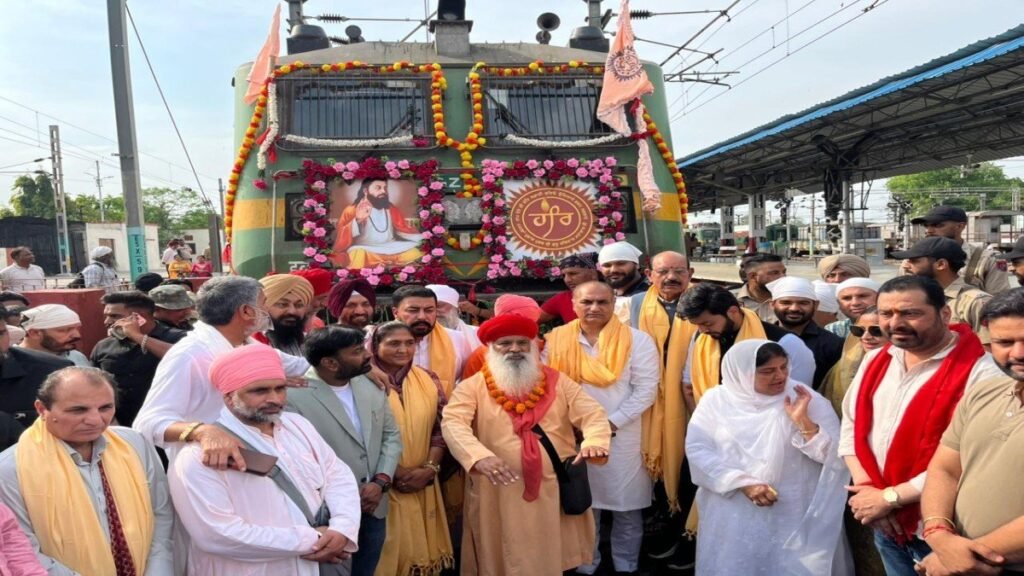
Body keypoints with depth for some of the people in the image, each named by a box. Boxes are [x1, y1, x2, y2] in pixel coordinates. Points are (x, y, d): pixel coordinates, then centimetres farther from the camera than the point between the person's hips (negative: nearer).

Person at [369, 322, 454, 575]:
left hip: (424, 485, 4)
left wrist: (429, 468, -7)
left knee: (423, 547, 12)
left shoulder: (428, 380, 6)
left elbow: (441, 428, 5)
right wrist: (395, 472, -13)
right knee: (392, 550, 4)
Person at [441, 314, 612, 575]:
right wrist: (479, 456, -35)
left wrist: (593, 442, -26)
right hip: (499, 498, -2)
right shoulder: (473, 387, -2)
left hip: (555, 493, 2)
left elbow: (593, 414, -3)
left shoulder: (558, 382, 5)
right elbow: (452, 423, -16)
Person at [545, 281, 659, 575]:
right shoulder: (556, 340, 0)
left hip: (623, 436, -1)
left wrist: (612, 422, -14)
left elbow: (646, 389, -8)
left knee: (626, 507, 9)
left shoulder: (637, 340, -5)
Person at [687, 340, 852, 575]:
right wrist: (743, 483, -16)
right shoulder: (716, 400, -2)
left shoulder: (808, 400, -3)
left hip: (794, 516, 0)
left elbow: (834, 456, -7)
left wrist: (803, 421, -20)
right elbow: (697, 450, -8)